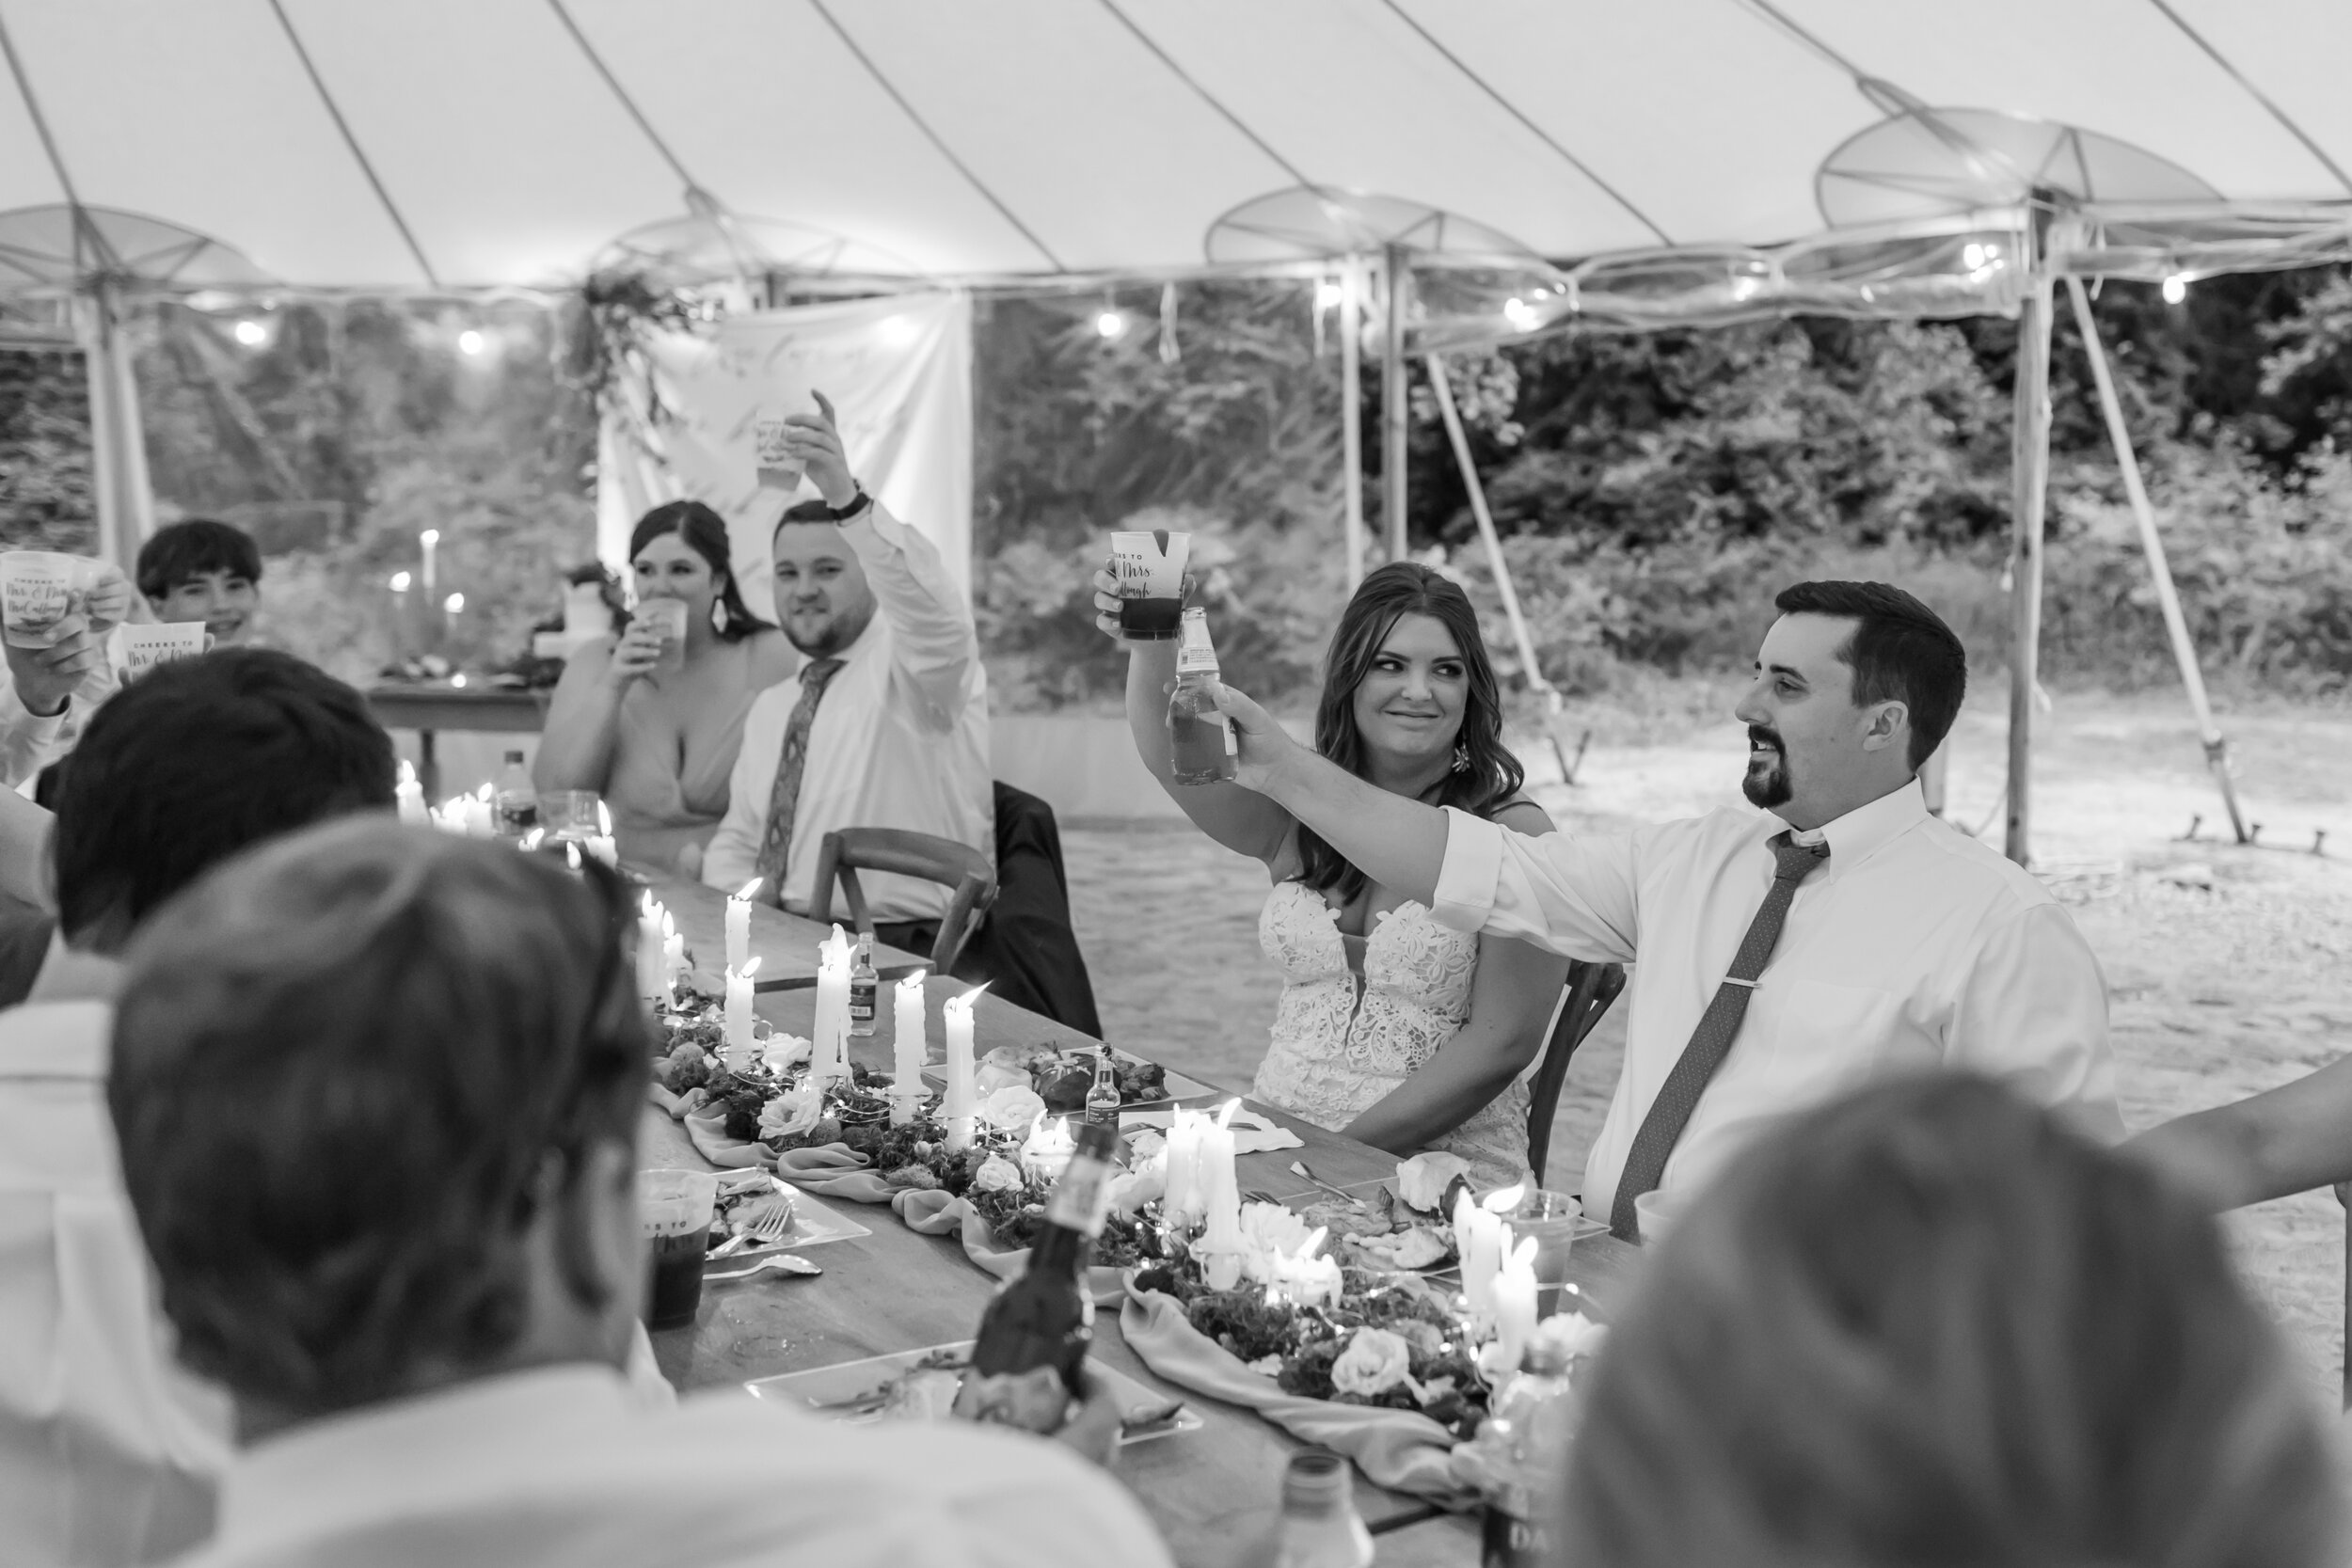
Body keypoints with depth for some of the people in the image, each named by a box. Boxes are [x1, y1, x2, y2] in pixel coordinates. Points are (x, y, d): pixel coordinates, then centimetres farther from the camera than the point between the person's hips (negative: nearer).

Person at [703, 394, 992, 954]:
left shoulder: (909, 666, -1)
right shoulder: (771, 706, 21)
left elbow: (931, 607, -25)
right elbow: (736, 841, 24)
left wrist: (845, 497, -38)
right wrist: (739, 898, 0)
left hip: (908, 955, -6)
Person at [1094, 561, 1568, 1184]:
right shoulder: (1294, 811, 6)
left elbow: (1501, 1043, -10)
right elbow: (1178, 761, -13)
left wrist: (1350, 1149, -15)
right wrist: (1151, 652, -33)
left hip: (1439, 1160, -4)